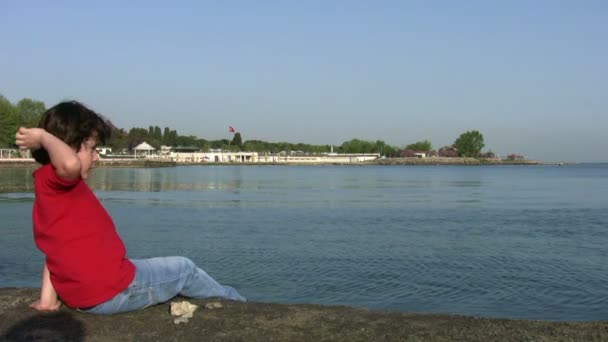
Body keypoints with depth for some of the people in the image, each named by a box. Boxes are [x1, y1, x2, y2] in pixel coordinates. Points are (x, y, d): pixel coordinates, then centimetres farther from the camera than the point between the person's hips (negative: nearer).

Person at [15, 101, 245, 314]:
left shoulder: (54, 187, 13)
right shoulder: (52, 178, -17)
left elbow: (58, 249, 9)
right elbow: (70, 163, -43)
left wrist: (48, 297, 7)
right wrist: (44, 137, -24)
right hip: (114, 290, -10)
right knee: (184, 269, 13)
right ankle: (235, 304, 36)